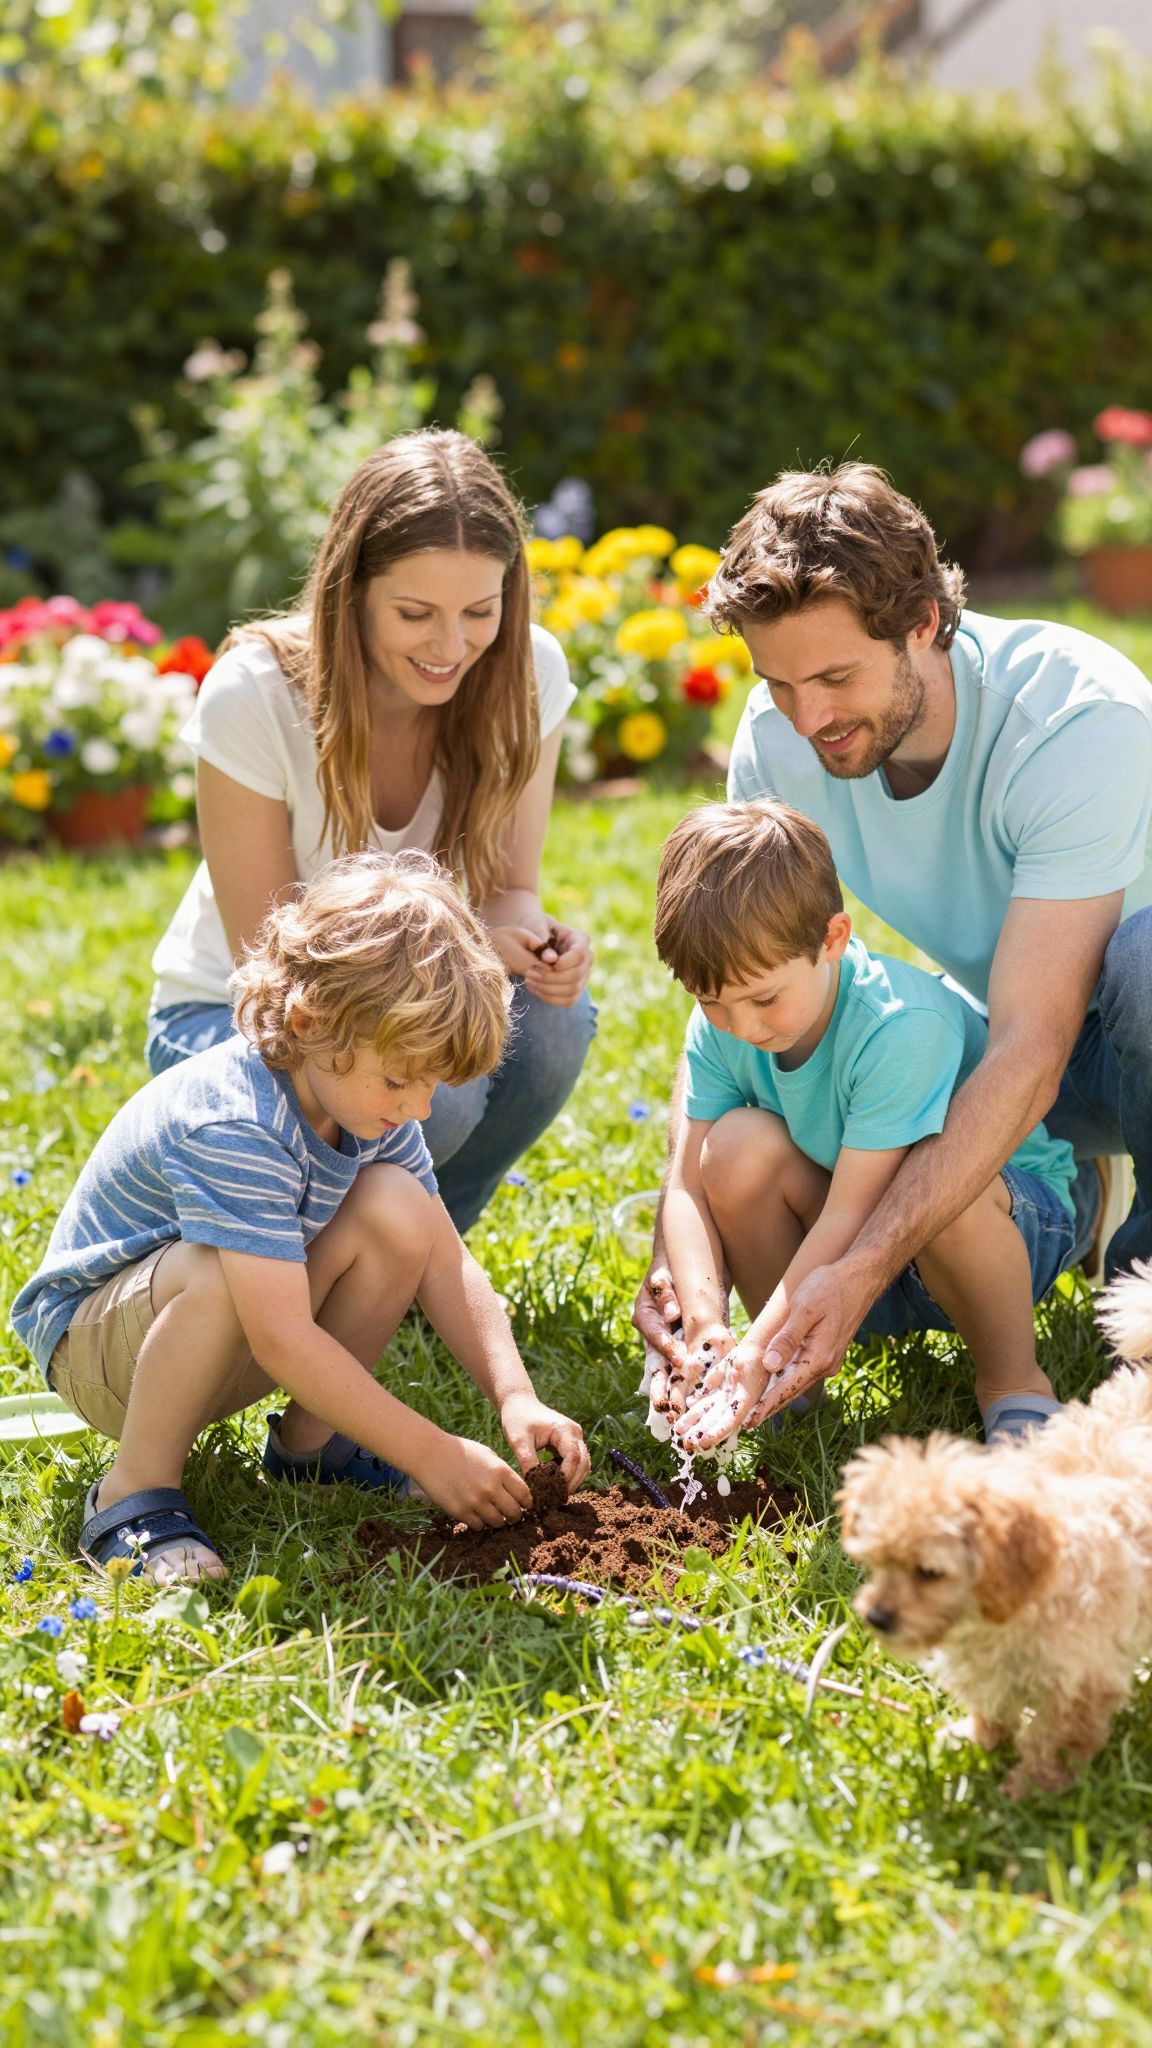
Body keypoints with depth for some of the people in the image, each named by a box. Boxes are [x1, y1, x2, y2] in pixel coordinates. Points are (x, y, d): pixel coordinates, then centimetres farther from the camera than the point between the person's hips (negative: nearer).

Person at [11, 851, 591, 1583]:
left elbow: (445, 1262, -5)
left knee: (396, 1207, -17)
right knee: (220, 1272, -40)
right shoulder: (233, 1126, -34)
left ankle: (310, 1442, 1)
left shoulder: (371, 1095, -9)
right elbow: (282, 1340, -37)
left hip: (230, 1352, 7)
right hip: (94, 1343, -7)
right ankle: (136, 1492, -19)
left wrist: (518, 1399, -18)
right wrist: (430, 1453, -34)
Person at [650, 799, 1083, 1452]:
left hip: (1016, 1219, -5)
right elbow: (689, 1185, -15)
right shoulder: (719, 1030, -13)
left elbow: (849, 1214, -33)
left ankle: (1015, 1381, -13)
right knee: (740, 1143, -22)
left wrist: (756, 1355, -37)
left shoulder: (902, 1026, -32)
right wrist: (705, 1326, -31)